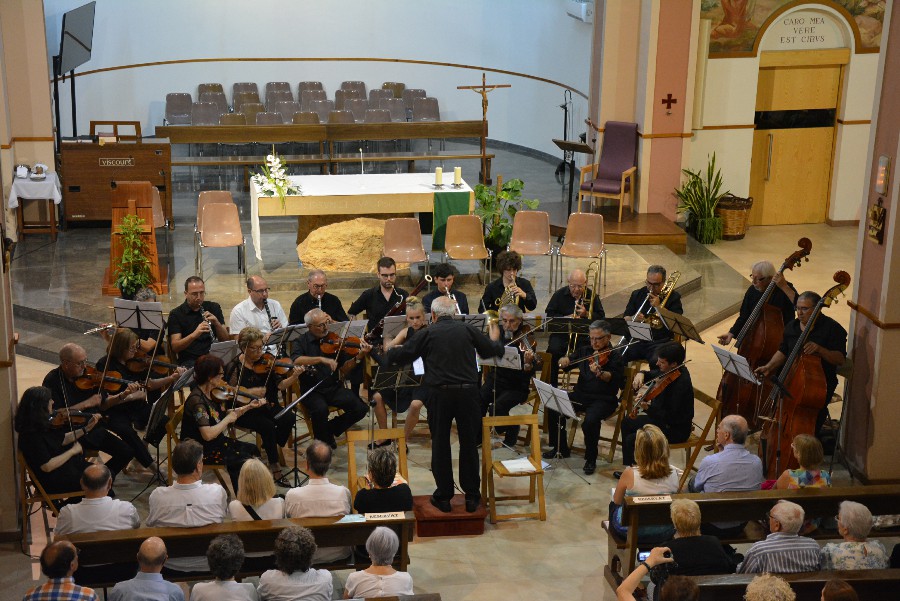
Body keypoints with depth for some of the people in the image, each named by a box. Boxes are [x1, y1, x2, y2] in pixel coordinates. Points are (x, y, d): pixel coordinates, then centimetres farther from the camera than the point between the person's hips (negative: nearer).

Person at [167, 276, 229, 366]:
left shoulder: (214, 308, 11)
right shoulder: (176, 314, 2)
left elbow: (225, 339, 9)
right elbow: (175, 347, -8)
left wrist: (216, 323, -10)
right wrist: (194, 335, -24)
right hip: (189, 361, -3)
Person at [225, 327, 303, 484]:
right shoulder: (234, 367, -8)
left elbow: (280, 385, -6)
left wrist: (294, 377, -24)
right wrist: (250, 392, -20)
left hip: (266, 406, 4)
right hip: (244, 411, -4)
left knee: (288, 418, -23)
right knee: (268, 426, -30)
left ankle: (271, 450, 0)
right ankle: (275, 467, -14)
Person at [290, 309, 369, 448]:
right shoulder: (302, 342, 0)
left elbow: (343, 370, 6)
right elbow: (296, 361, -22)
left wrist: (358, 357, -11)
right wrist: (321, 359, -31)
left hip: (334, 388, 3)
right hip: (311, 390, -3)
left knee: (360, 408, -17)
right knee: (320, 409, -34)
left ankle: (330, 428, 8)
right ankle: (323, 442, -6)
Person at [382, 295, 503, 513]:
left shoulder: (427, 333, 0)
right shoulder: (467, 329, 4)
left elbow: (401, 356, 2)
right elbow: (494, 351, 11)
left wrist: (389, 351, 25)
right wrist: (495, 339, 34)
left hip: (440, 393, -1)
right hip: (468, 391, 1)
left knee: (440, 444, 11)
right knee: (469, 444, 11)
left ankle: (443, 496, 16)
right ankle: (472, 496, 17)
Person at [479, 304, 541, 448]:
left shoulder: (526, 340, -11)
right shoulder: (498, 333, 5)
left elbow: (529, 373, -19)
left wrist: (528, 363, -41)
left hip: (516, 387, -4)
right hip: (495, 380, 4)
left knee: (496, 408, -28)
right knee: (477, 401, -23)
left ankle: (512, 431, 2)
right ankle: (477, 436, -1)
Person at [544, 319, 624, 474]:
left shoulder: (615, 356, -6)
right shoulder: (584, 351, 13)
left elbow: (614, 378, -23)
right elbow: (565, 364, 16)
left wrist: (600, 374, -44)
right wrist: (563, 361, -9)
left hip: (604, 399, -6)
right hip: (581, 395, 6)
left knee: (590, 420, -34)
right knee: (554, 408, -16)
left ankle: (591, 459, -10)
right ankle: (560, 448, 4)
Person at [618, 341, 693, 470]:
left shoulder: (681, 383, -30)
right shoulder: (669, 372, -4)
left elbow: (671, 418, -30)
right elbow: (652, 375, 17)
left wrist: (648, 408, -40)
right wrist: (641, 374, -6)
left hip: (676, 430, -10)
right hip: (663, 417, 10)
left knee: (631, 440, -19)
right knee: (627, 422, 20)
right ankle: (628, 467, 28)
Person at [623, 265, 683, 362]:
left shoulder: (673, 296, 5)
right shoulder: (637, 294, 14)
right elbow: (625, 320, 14)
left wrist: (659, 306, -10)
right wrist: (633, 318, -9)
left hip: (660, 342, -3)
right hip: (637, 341, 3)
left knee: (657, 361, -36)